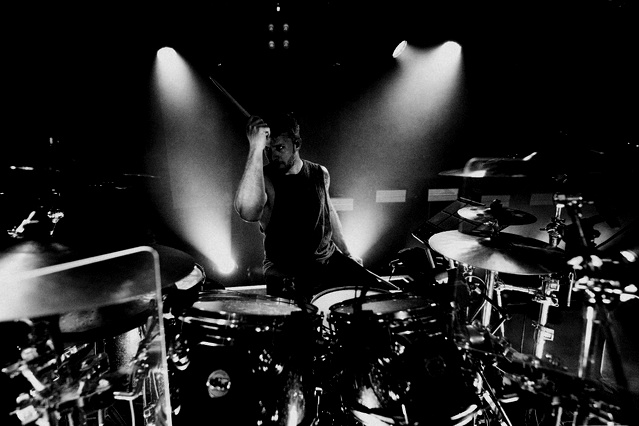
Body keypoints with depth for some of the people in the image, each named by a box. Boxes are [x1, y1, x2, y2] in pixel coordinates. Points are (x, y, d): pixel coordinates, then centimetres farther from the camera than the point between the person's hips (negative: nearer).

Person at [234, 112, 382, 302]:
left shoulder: (320, 173, 1)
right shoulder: (264, 178, -15)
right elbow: (248, 212, -39)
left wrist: (347, 252, 22)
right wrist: (255, 149, -42)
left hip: (329, 259, 5)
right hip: (285, 272, -4)